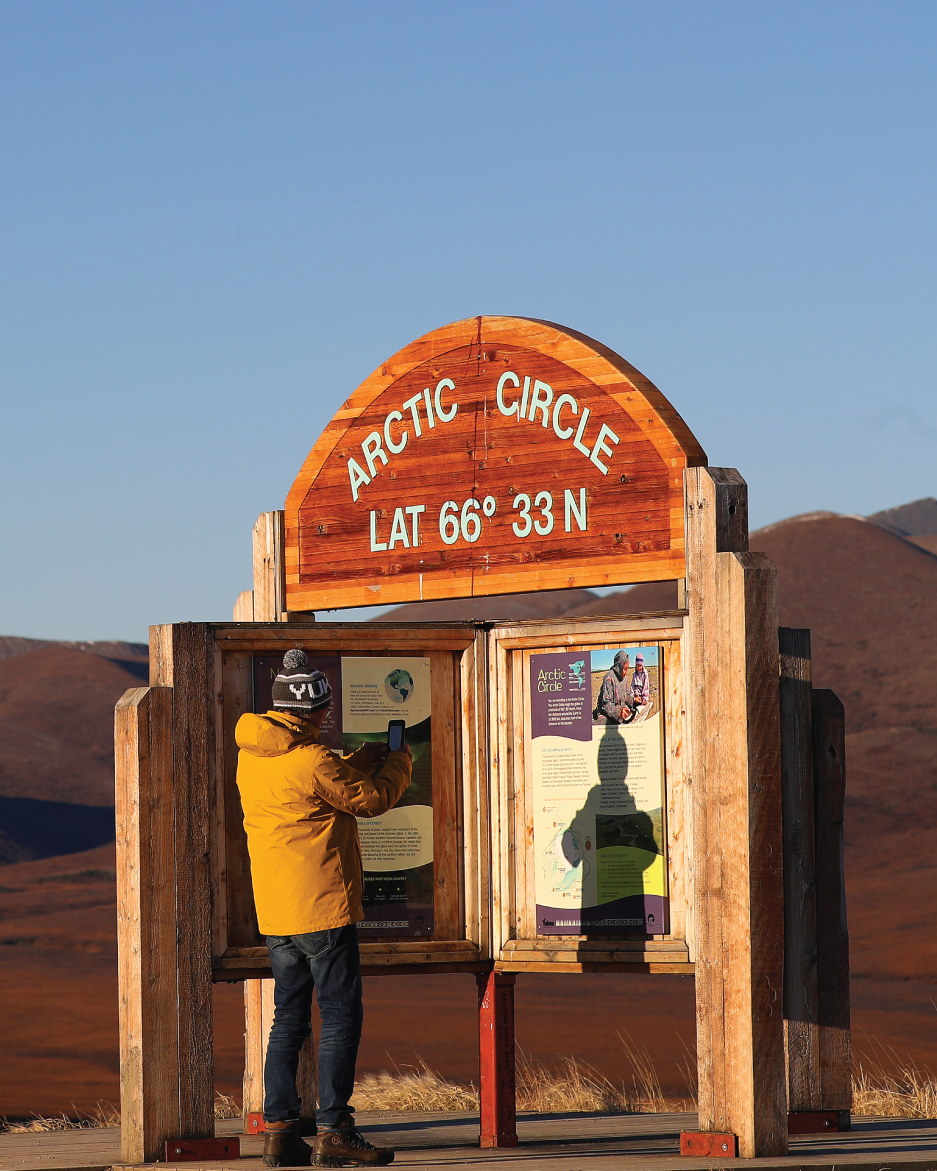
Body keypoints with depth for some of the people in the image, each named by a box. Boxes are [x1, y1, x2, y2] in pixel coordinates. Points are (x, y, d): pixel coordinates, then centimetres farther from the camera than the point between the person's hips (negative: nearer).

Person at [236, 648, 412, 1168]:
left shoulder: (252, 754, 8)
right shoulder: (311, 760, -17)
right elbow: (373, 798, -5)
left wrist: (364, 759, 20)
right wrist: (399, 762, 13)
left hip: (275, 912, 8)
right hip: (321, 909, -8)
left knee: (289, 1021, 13)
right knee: (341, 1018, -3)